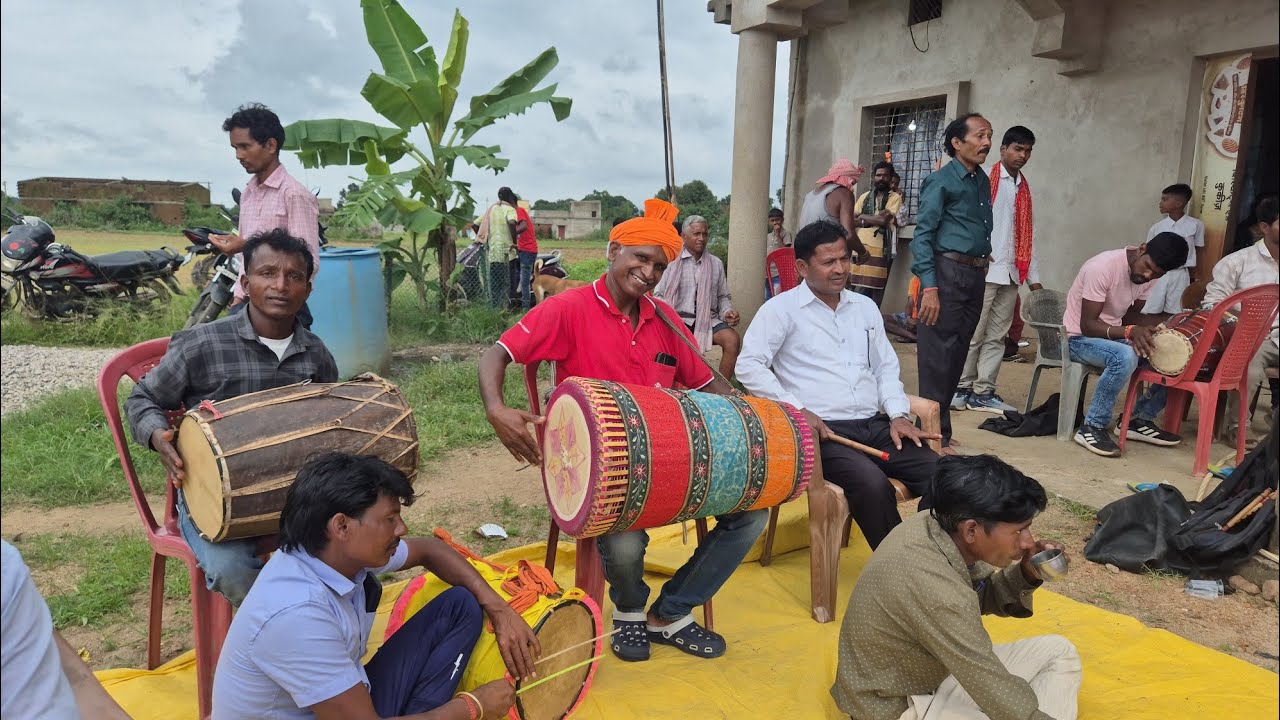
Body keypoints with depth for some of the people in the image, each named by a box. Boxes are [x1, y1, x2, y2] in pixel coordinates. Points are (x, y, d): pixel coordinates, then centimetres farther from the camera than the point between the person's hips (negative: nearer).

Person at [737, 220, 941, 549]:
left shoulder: (865, 307, 20)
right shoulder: (781, 309, 1)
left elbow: (886, 368, 22)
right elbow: (749, 366, -9)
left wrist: (898, 414, 4)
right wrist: (797, 409, -15)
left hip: (876, 424, 6)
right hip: (822, 430, -6)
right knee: (873, 484, -33)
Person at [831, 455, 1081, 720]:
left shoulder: (940, 525, -11)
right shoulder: (934, 588, -35)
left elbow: (982, 599, 7)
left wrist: (1026, 574, -10)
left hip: (931, 669, 9)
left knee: (1059, 652, 8)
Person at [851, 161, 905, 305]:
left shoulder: (895, 197, 4)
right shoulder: (864, 196, 18)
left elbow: (885, 220, -10)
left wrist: (863, 216, 1)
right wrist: (877, 218, -4)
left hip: (880, 249, -4)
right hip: (860, 247, 4)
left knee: (874, 292, -4)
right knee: (859, 290, 0)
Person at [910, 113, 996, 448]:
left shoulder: (983, 182, 17)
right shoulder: (940, 181, -6)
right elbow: (923, 235, -12)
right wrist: (929, 287, -19)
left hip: (976, 276, 8)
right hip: (948, 273, -8)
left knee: (957, 353, 10)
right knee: (938, 354, -6)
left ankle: (938, 428, 19)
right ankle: (936, 433, 0)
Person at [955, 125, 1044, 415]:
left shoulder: (1024, 188, 18)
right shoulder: (985, 179, -1)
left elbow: (1027, 234, 18)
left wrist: (1033, 277, 16)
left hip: (1012, 271, 6)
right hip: (984, 268, -6)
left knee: (997, 336, 6)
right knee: (973, 333, -3)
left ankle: (984, 392, 10)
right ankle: (962, 389, 6)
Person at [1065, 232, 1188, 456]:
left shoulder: (1149, 274, -2)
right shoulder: (1103, 267, -25)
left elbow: (1131, 316, 6)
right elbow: (1087, 325, -24)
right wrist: (1129, 331, -39)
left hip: (1114, 335, 8)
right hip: (1079, 338, -8)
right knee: (1126, 356, -36)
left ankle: (1141, 420, 7)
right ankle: (1092, 428, -22)